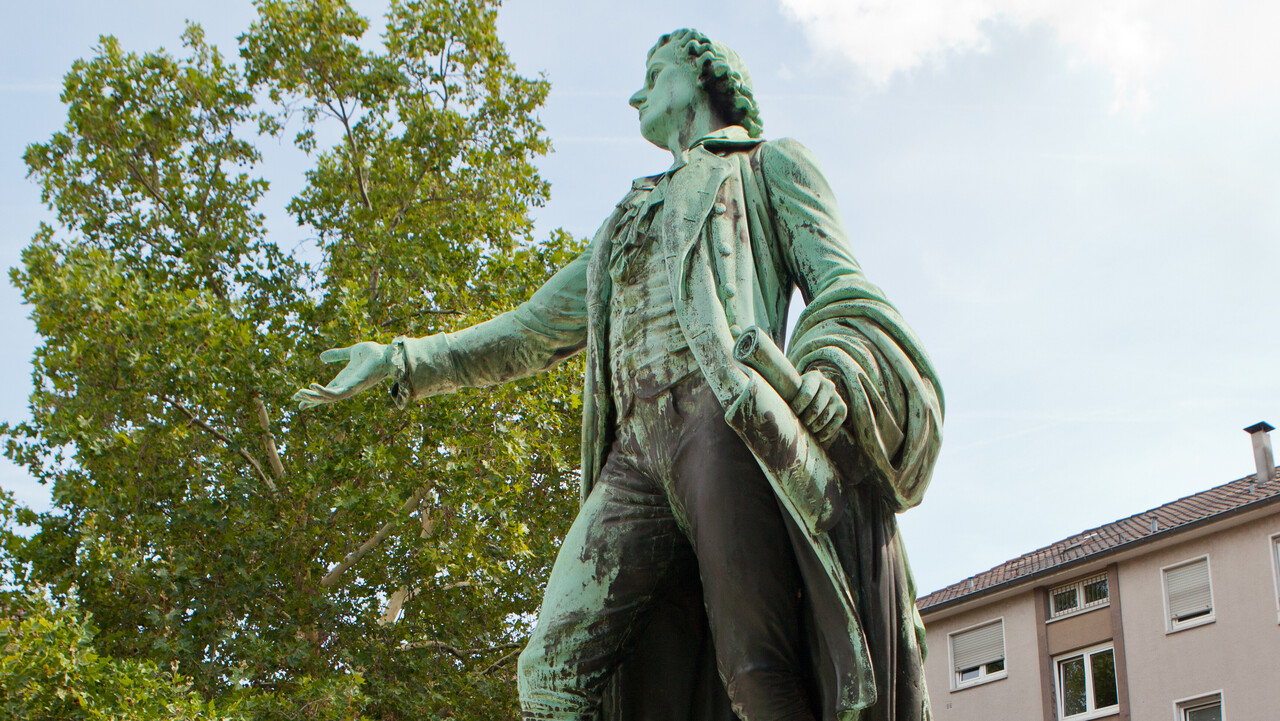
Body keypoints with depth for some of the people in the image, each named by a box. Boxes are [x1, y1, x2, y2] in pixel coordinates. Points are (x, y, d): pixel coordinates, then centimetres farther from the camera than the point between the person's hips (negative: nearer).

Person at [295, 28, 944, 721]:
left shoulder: (767, 165, 21)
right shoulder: (628, 220, 37)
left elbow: (839, 286, 7)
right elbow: (538, 327, 37)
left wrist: (830, 372, -16)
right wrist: (403, 361, 30)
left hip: (725, 416, -5)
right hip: (639, 450, 6)